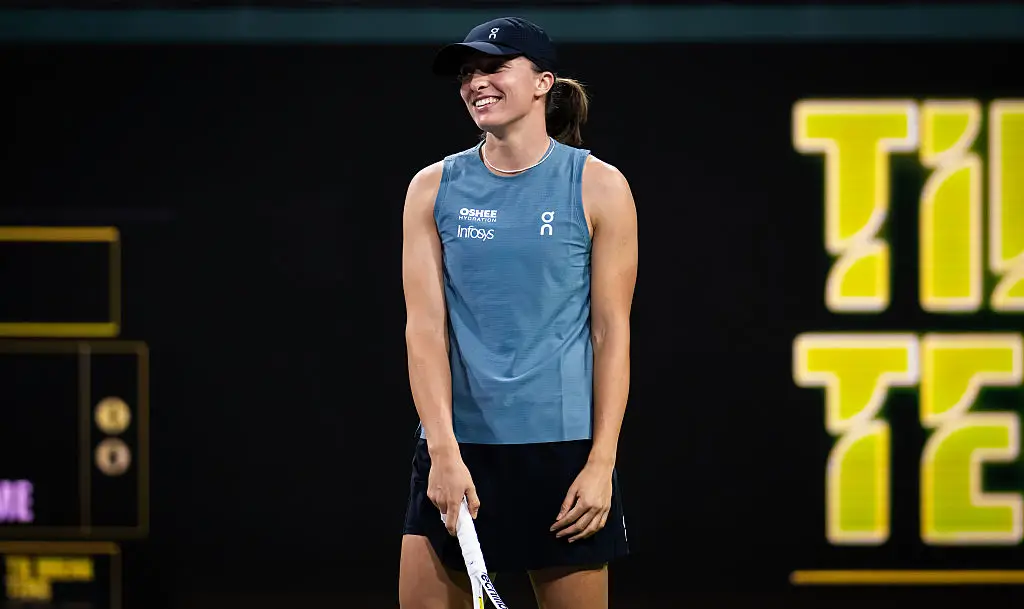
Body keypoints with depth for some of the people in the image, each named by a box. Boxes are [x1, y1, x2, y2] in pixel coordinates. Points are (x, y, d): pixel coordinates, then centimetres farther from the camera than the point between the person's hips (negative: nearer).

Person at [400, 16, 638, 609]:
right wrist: (445, 451, -12)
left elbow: (611, 332, -1)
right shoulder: (433, 188, 6)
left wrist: (602, 465, -8)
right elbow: (425, 325, 0)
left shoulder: (599, 187, 0)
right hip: (456, 450, 2)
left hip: (562, 448, -2)